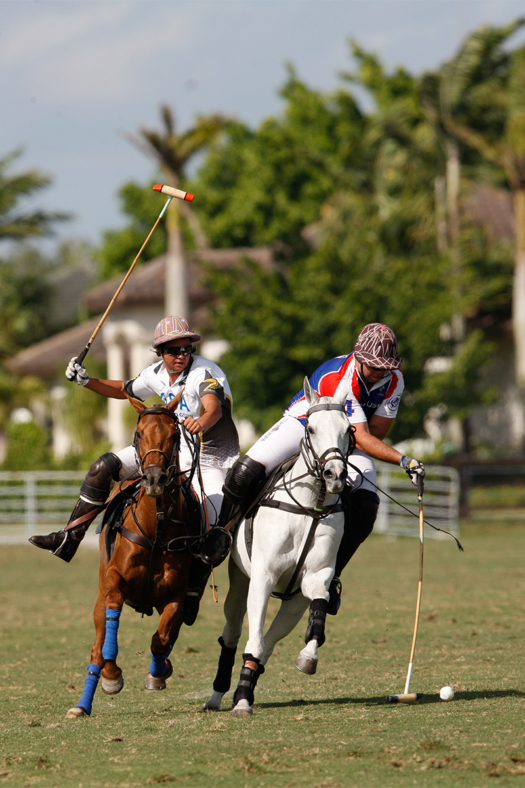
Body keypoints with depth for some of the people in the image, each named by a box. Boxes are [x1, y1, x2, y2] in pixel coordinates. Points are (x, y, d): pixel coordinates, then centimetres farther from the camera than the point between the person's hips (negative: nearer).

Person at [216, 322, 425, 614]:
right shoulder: (341, 378, -35)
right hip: (304, 423, -4)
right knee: (247, 472, -25)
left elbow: (377, 433, -13)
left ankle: (330, 574, -6)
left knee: (365, 508, -21)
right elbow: (363, 438, -38)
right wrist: (403, 460, -48)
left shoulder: (394, 380, -16)